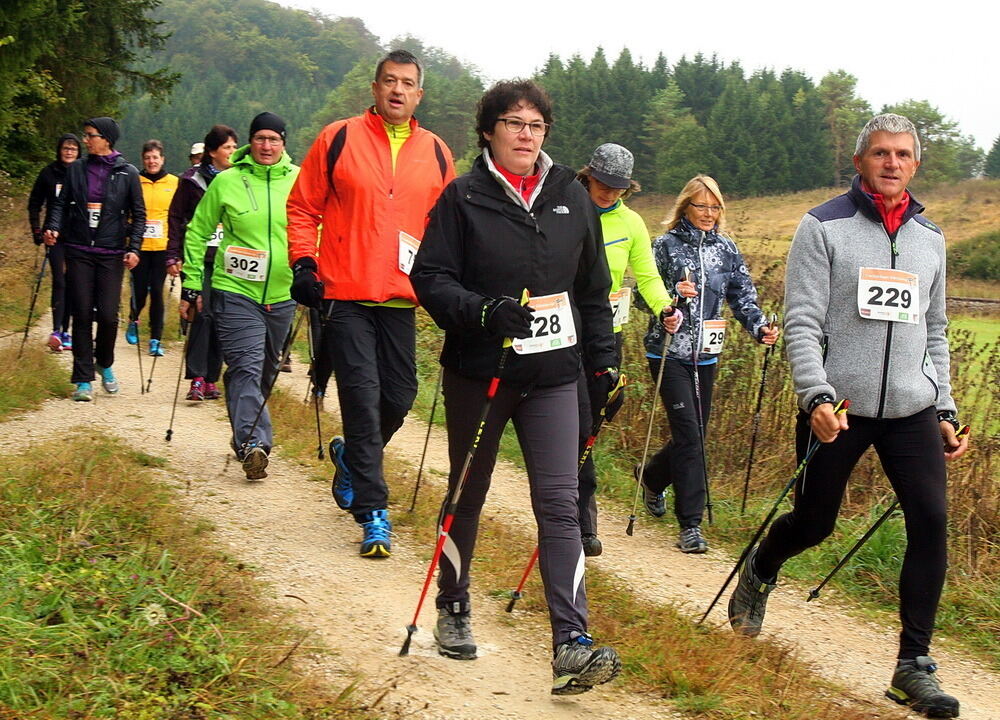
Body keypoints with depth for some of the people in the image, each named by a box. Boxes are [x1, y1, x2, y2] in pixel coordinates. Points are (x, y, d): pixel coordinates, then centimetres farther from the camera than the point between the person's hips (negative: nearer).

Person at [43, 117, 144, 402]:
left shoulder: (127, 173, 1)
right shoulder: (76, 169, 6)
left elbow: (139, 214, 3)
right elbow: (62, 203, 10)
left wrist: (134, 248, -7)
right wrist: (53, 228, -8)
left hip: (111, 254, -2)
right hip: (78, 251, 2)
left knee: (108, 315, -5)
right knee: (82, 314, -1)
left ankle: (105, 365, 24)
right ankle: (83, 379, 6)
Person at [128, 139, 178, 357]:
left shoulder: (174, 183, 5)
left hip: (162, 246, 0)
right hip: (139, 246, 0)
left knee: (157, 291, -4)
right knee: (139, 290, 3)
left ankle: (155, 340, 2)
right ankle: (133, 322, 35)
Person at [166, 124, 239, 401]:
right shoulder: (193, 179, 2)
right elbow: (176, 217, 5)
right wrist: (173, 256, -2)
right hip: (200, 256, -3)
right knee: (203, 314, -13)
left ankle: (211, 379, 11)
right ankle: (197, 379, -14)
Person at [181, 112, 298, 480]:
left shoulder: (300, 181, 2)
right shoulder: (226, 181, -3)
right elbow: (197, 232, 5)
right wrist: (192, 285, 3)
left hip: (282, 294, 3)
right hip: (236, 291, -3)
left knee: (266, 371, 13)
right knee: (246, 368, -14)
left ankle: (246, 434, 29)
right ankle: (253, 443, -19)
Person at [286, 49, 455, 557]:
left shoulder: (436, 153, 10)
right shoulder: (339, 139, 1)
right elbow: (302, 207, 5)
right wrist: (303, 264, -5)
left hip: (401, 297, 4)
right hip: (345, 294, -4)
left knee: (399, 398, 7)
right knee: (362, 396, -7)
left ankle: (352, 455, 38)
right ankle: (373, 512, -2)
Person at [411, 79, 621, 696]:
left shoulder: (571, 196, 8)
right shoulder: (463, 198, -2)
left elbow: (594, 288, 14)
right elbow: (431, 277, -8)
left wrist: (604, 361, 10)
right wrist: (483, 313, -25)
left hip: (553, 374, 2)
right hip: (478, 371, -2)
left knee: (559, 503, -8)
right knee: (468, 494, 12)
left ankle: (572, 642, -12)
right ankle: (453, 610, 32)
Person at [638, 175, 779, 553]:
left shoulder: (726, 249, 9)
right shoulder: (665, 245, -1)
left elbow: (742, 295, 5)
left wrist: (760, 327, -12)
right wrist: (672, 295, -23)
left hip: (706, 354, 5)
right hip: (669, 352, -5)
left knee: (694, 433, 10)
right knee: (688, 432, -13)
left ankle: (651, 476, 39)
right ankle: (690, 524, -10)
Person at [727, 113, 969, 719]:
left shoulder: (929, 237, 11)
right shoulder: (824, 227, -4)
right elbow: (802, 323, -10)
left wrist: (944, 409, 13)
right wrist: (817, 397, -22)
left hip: (913, 411, 4)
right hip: (837, 407, -3)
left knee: (931, 521, -11)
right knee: (814, 522, 9)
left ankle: (915, 666, -1)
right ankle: (759, 573, 44)